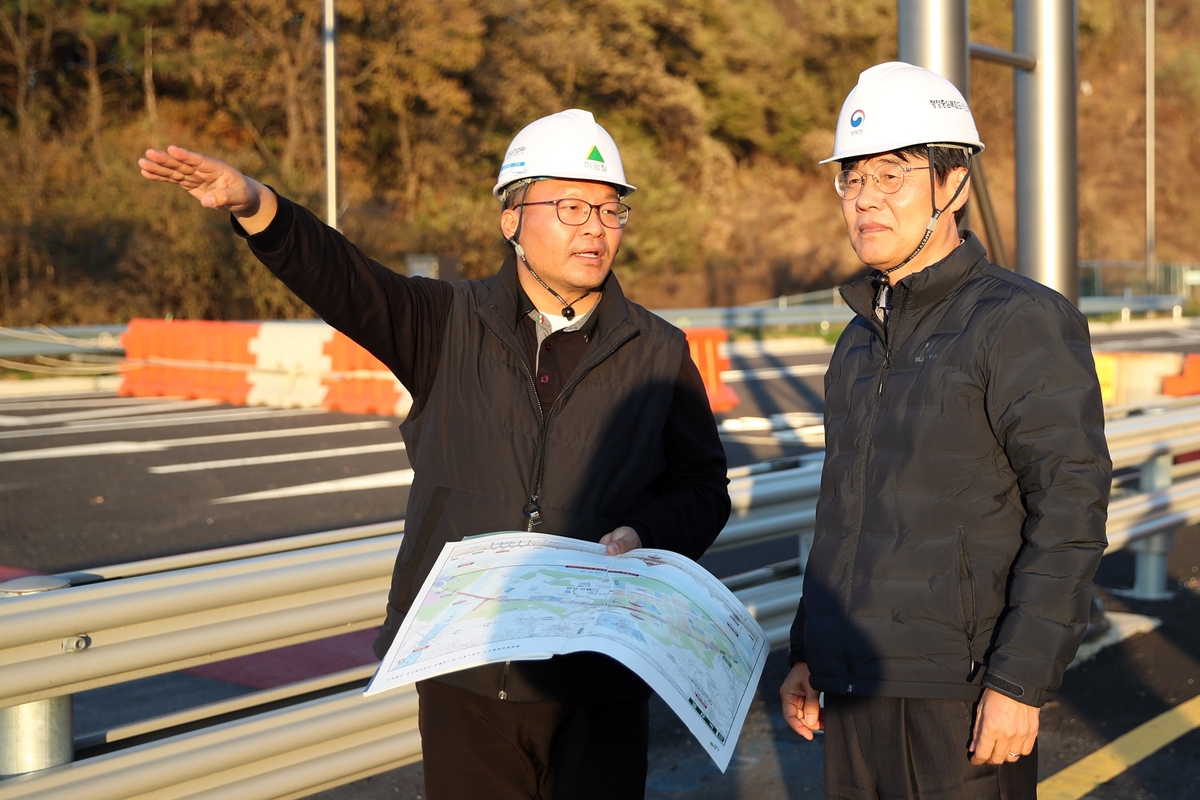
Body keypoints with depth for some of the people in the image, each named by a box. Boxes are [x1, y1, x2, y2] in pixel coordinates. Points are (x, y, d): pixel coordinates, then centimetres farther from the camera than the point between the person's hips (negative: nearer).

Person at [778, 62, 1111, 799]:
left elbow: (1072, 511, -15)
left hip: (961, 696, -7)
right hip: (858, 689, 7)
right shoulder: (864, 339, 13)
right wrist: (808, 654, 16)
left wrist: (1020, 683, -19)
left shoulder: (1024, 322, -10)